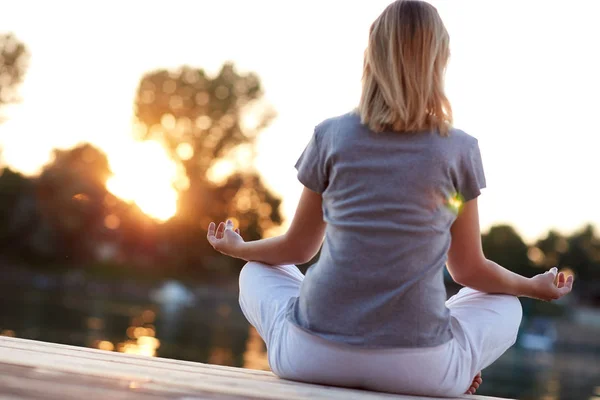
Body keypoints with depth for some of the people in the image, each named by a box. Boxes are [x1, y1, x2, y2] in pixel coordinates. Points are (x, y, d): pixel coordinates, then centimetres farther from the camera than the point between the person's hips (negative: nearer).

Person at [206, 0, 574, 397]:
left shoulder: (331, 135, 2)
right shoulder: (460, 149, 1)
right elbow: (469, 270, 10)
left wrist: (237, 247, 36)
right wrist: (535, 286, 31)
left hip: (313, 355, 0)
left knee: (257, 273, 31)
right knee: (505, 307, 29)